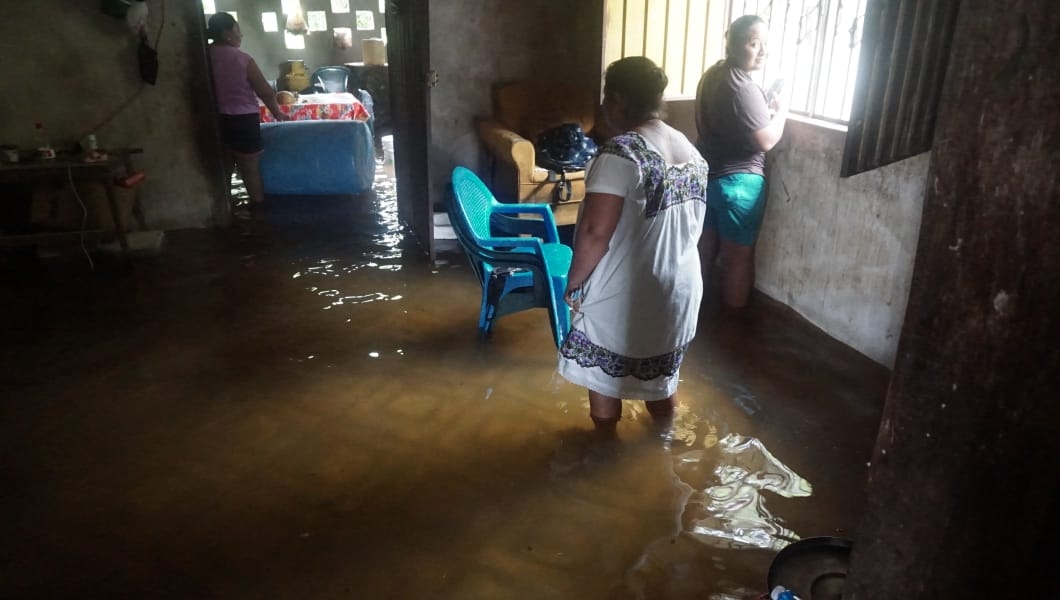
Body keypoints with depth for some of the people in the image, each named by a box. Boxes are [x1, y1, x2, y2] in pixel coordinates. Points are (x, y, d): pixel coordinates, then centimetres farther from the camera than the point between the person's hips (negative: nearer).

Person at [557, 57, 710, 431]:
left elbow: (595, 233, -24)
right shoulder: (692, 152, 3)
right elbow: (694, 224, 13)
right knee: (662, 374, 24)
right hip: (678, 287, 7)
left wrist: (573, 283, -10)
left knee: (603, 375, 15)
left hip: (621, 294, -7)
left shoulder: (621, 153, -22)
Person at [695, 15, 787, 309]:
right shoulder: (743, 88, -22)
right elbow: (766, 141, -20)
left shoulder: (713, 75, 6)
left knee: (704, 247, 19)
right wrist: (781, 111, -4)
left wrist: (765, 110, 13)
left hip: (706, 174, 9)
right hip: (737, 182, -9)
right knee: (738, 256, 5)